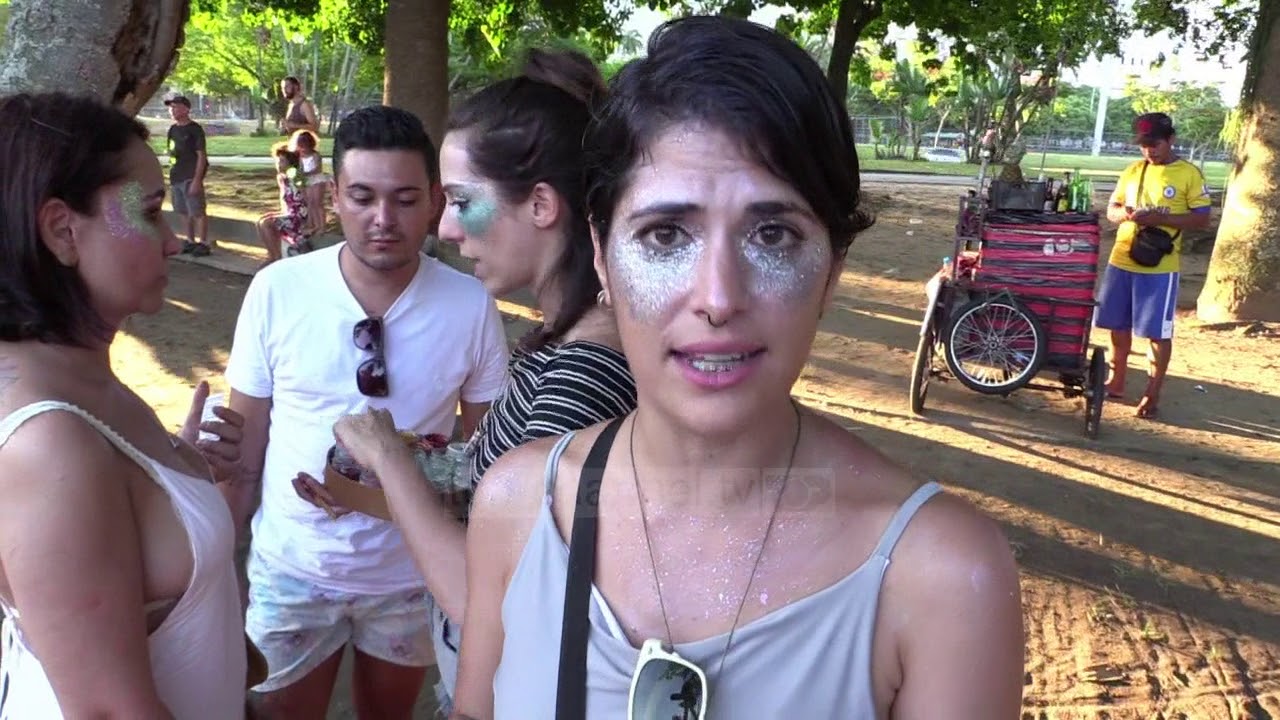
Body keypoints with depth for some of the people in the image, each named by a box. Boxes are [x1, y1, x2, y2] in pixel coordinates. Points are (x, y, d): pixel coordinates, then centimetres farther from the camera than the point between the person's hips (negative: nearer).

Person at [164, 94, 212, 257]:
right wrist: (171, 177, 15)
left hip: (191, 178, -8)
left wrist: (197, 179, -18)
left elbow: (202, 155, -12)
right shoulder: (173, 129, 13)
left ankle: (204, 243, 2)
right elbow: (172, 154, 18)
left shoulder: (194, 129, -9)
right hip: (176, 178, 8)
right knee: (186, 212, 13)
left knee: (198, 212, -4)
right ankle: (190, 241, 22)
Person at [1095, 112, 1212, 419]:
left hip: (1160, 267, -5)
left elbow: (1202, 219, -7)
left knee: (1158, 333, 0)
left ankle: (1152, 394, 9)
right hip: (1121, 261, 5)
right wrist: (1124, 213, -11)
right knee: (1118, 326, 12)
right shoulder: (1133, 170, 9)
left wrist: (1159, 218, -20)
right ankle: (1116, 382, 27)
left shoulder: (1189, 174, -5)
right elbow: (1111, 209, 14)